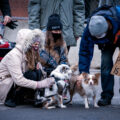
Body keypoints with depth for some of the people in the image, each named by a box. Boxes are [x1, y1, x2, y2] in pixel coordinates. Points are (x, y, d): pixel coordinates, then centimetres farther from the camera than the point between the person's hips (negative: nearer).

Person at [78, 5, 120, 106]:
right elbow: (85, 51, -25)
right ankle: (106, 96, -5)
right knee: (106, 63, -13)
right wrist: (83, 71, -30)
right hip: (107, 43, 2)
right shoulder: (89, 29, -35)